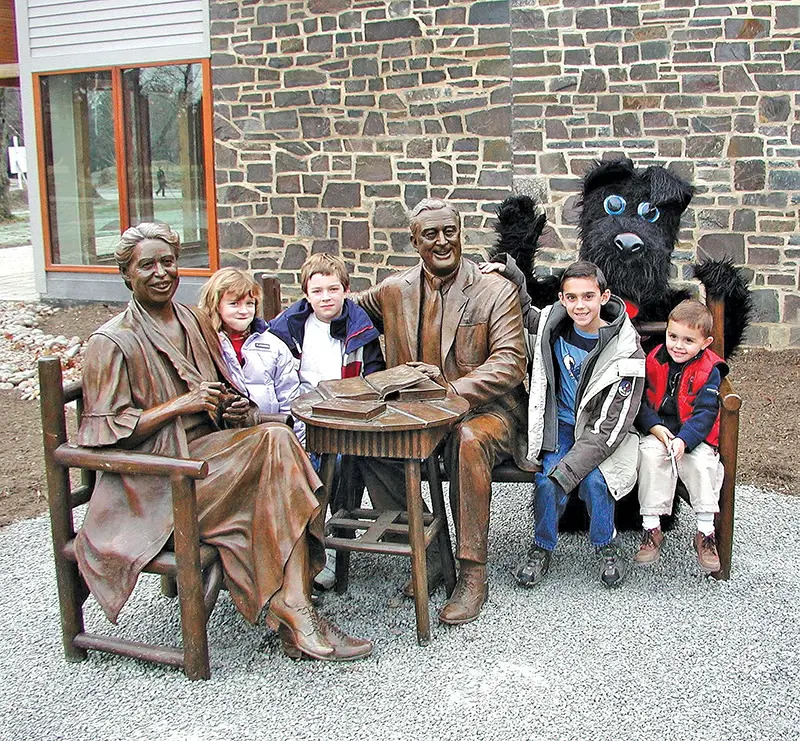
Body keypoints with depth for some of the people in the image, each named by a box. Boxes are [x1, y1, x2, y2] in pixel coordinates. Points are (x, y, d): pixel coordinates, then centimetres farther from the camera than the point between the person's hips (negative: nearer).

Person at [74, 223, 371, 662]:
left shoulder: (195, 324, 15)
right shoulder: (112, 342, -5)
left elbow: (222, 397, 23)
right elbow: (105, 431, -10)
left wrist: (238, 411, -1)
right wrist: (181, 404, -16)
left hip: (209, 452, 6)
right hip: (155, 477, -6)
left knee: (276, 439, -26)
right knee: (274, 443, -27)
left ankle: (293, 614, -27)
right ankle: (295, 616, -25)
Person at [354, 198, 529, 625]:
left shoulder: (496, 291, -2)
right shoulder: (394, 291, 9)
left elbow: (509, 364, -12)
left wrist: (452, 390, -25)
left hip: (483, 409, -4)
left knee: (468, 440, -38)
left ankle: (472, 574, -24)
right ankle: (426, 554, -9)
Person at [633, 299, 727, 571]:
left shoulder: (709, 371, -6)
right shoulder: (654, 361, 0)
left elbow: (705, 413, -13)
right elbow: (641, 401, 1)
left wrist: (683, 440, -28)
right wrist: (655, 428, -17)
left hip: (695, 437, -1)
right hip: (658, 431, 1)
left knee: (701, 463, -28)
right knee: (650, 455, -28)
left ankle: (705, 532, -11)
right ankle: (651, 528, -19)